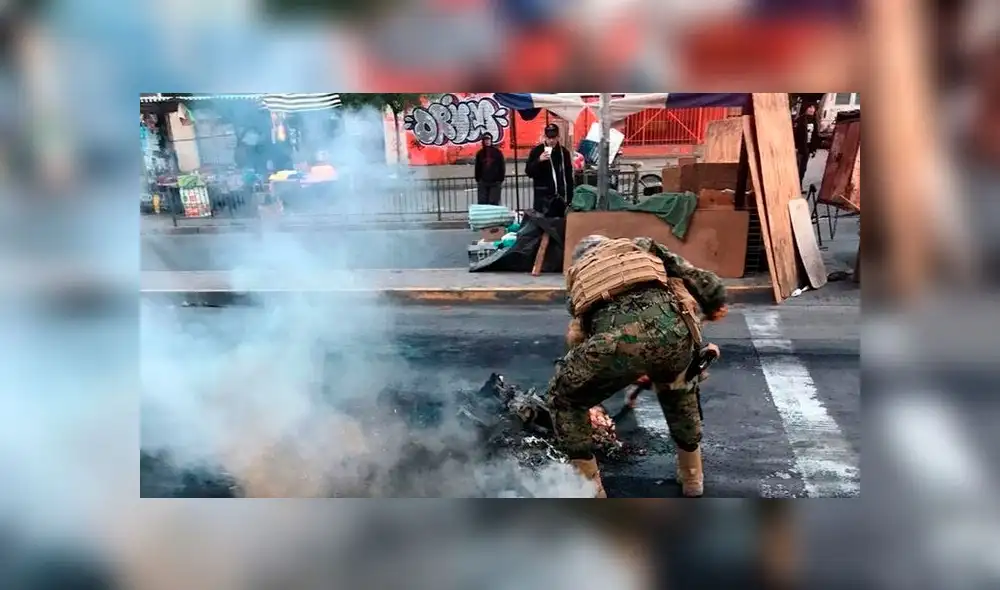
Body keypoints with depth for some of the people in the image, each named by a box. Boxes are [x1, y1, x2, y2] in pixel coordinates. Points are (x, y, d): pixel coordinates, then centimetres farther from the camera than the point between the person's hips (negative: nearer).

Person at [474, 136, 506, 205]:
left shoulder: (497, 152, 1)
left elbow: (502, 167, 2)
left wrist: (500, 179, -3)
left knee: (494, 202, -5)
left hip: (495, 182, -2)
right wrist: (478, 180, 6)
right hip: (483, 182, 2)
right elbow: (477, 168, 11)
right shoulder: (480, 153, 8)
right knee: (482, 202, 0)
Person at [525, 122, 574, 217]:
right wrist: (539, 160, -21)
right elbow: (529, 172, -6)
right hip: (543, 195, -4)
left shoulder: (564, 152, 9)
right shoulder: (537, 151, -1)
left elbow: (569, 176, 14)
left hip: (561, 196, 4)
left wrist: (570, 196, 10)